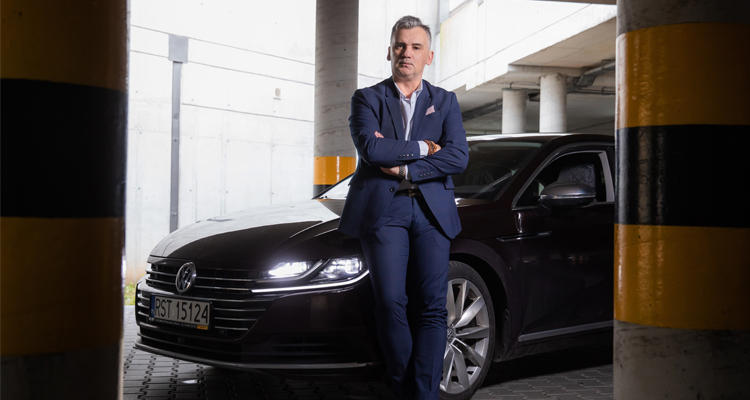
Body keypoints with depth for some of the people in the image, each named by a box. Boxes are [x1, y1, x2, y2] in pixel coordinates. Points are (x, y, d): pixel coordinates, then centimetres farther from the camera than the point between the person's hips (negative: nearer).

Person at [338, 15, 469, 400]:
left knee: (432, 307, -7)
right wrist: (421, 148, -1)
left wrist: (404, 168, -7)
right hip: (382, 210, -1)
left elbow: (458, 156, 1)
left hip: (431, 212, 2)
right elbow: (370, 148, -7)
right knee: (391, 304, -7)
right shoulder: (366, 98, 12)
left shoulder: (445, 101, 17)